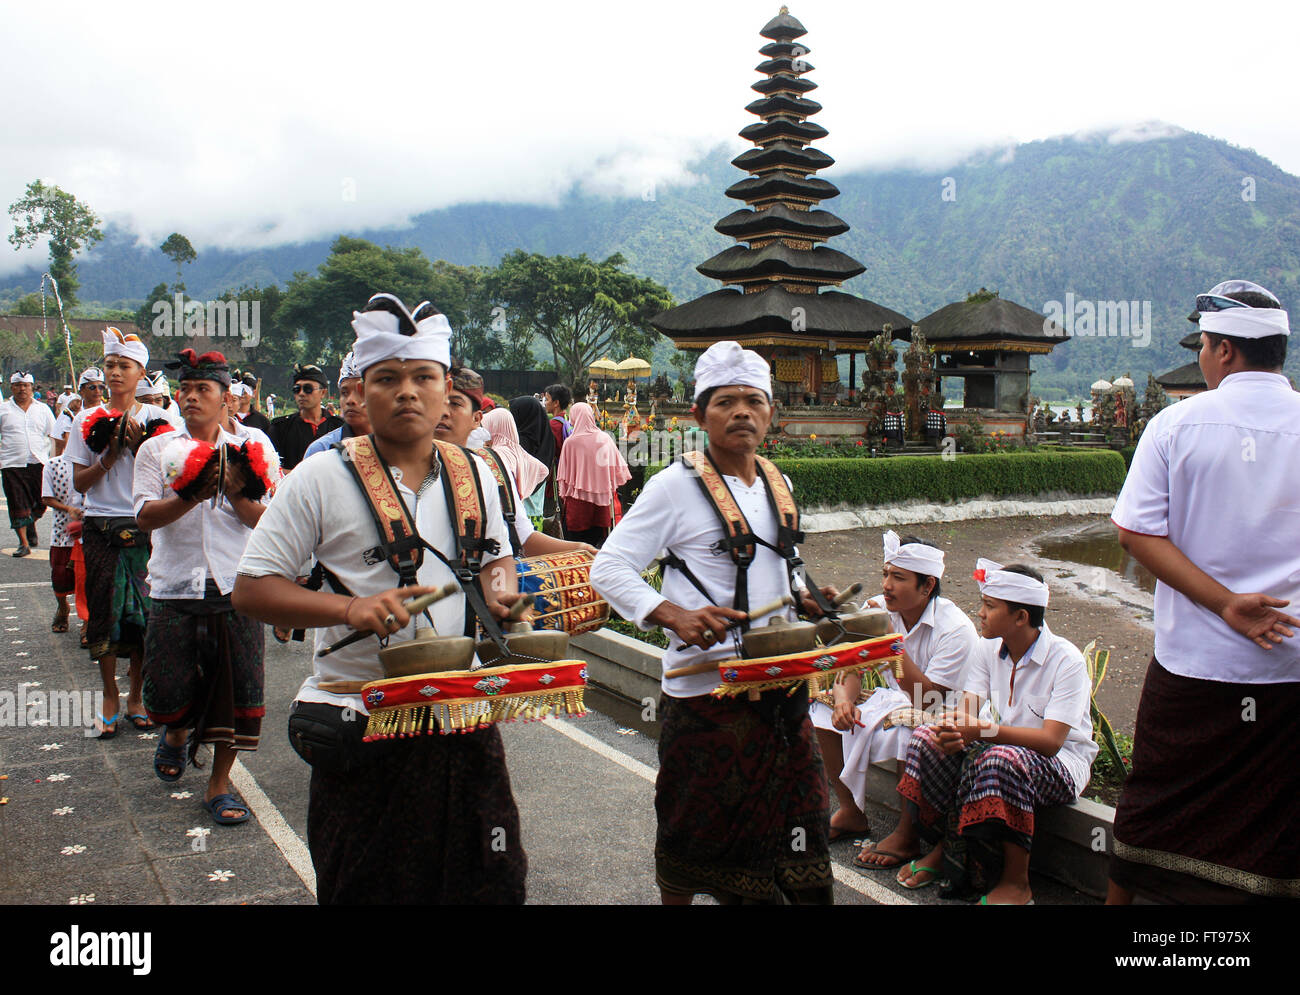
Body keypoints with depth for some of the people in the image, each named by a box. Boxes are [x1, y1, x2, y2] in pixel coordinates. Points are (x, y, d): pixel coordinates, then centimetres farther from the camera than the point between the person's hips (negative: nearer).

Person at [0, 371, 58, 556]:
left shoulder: (42, 409, 11)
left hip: (39, 464, 1)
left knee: (41, 503, 3)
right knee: (18, 505, -3)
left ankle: (31, 524, 34)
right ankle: (24, 542, 4)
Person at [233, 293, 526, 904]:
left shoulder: (474, 475, 6)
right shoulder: (323, 478, -7)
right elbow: (251, 590, -7)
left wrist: (499, 587, -3)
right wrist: (350, 609, -21)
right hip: (359, 722, -3)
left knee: (489, 881, 11)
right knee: (366, 888, 11)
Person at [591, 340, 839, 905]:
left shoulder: (777, 486, 11)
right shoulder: (676, 486, -10)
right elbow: (609, 569, -13)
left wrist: (803, 598, 6)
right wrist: (675, 615, -27)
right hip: (705, 684, -6)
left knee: (791, 819, 12)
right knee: (696, 836, 7)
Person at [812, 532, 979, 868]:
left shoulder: (955, 629, -25)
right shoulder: (879, 610, -7)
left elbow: (926, 700, -30)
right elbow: (850, 666, -3)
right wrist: (844, 697, -26)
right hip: (896, 701, 7)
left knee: (911, 728, -37)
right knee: (826, 709, -10)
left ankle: (906, 835, -18)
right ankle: (850, 812, 4)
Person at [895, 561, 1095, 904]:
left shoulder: (1066, 660, -20)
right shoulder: (989, 649, 0)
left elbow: (1051, 741, -27)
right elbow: (967, 709, -6)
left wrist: (983, 730, -38)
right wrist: (954, 726, -32)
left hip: (1061, 763, -6)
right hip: (1004, 744, 6)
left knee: (1002, 759, -39)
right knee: (926, 739, -15)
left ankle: (1016, 882, -22)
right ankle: (941, 847, -2)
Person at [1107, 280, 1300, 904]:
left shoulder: (1177, 423, -5)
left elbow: (1136, 532, -11)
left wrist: (1225, 604, -13)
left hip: (1193, 660, 0)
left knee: (1159, 798, 15)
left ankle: (1120, 896, 32)